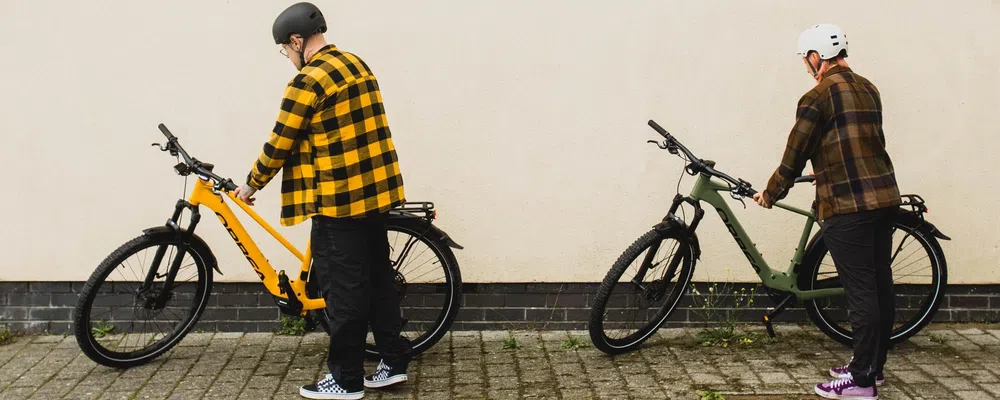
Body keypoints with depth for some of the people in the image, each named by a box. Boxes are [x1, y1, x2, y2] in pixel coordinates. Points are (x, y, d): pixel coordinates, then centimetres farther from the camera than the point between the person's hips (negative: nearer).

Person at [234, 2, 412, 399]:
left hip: (340, 200, -9)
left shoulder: (308, 80, -15)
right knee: (377, 278, 16)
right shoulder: (357, 64, 11)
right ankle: (394, 362, 22)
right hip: (377, 190, 9)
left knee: (343, 289, 0)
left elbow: (279, 144, -10)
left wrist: (251, 185, 4)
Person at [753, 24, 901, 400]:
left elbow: (794, 156, -6)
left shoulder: (817, 97, -9)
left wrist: (769, 194, 8)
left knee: (861, 292, -5)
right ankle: (874, 365, 24)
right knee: (880, 286, 12)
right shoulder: (868, 90, 14)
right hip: (884, 196, 8)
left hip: (847, 206, -8)